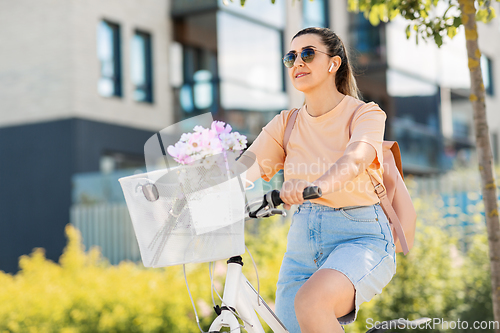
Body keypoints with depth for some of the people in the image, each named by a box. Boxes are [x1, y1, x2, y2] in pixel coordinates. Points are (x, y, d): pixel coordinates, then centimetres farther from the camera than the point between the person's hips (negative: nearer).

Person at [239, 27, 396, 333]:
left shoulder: (366, 114, -3)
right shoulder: (286, 124, 10)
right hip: (303, 245, 5)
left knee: (310, 302, -33)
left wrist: (316, 185, -46)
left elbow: (354, 159, -25)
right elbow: (244, 168, -4)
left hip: (361, 240, -5)